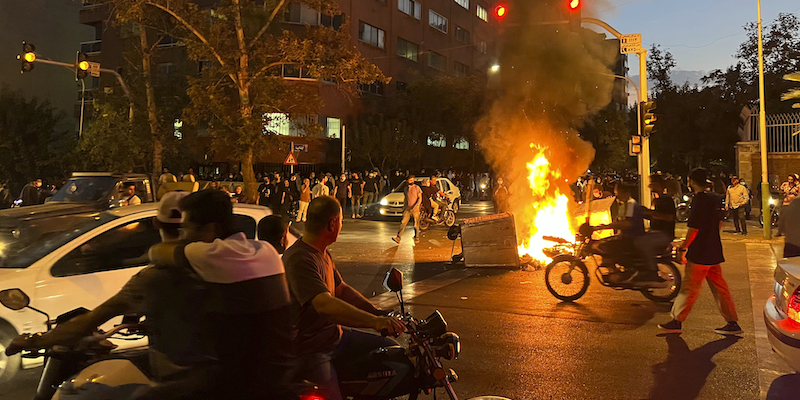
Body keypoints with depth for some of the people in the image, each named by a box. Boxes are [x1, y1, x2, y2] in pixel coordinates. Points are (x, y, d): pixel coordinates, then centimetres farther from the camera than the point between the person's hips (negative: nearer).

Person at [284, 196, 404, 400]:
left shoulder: (323, 254, 10)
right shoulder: (300, 258, -24)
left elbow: (341, 289, 15)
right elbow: (324, 304, -37)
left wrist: (380, 314, 4)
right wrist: (374, 322, -45)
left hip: (334, 335, 9)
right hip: (309, 348, -9)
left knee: (392, 349, 10)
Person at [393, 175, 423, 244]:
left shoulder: (417, 188, -3)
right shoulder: (406, 188, 12)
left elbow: (420, 198, -6)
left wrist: (417, 205, -21)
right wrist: (404, 206, 20)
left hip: (415, 209, -3)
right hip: (407, 208, 3)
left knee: (416, 224, 4)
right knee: (403, 223, -6)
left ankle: (416, 238, 19)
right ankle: (398, 238, -10)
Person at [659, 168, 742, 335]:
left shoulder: (699, 201, -17)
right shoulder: (715, 199, 8)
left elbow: (693, 229, -19)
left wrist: (683, 248, -10)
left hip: (699, 254, -8)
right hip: (714, 252, 8)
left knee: (689, 288, -1)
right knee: (720, 288, 13)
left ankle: (676, 322, 7)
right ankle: (733, 323, 16)